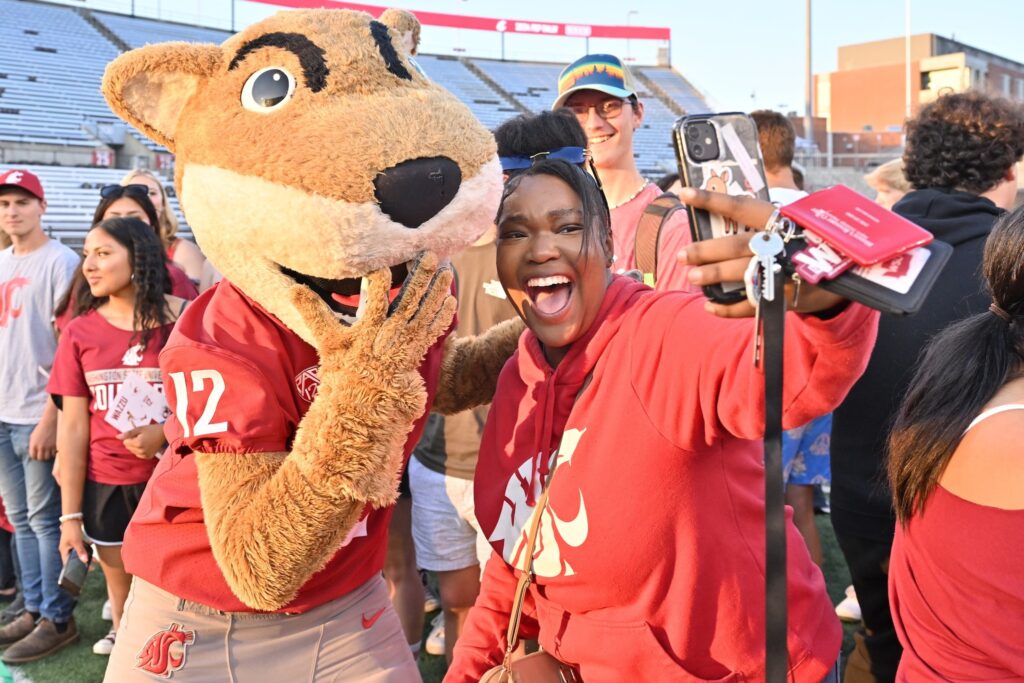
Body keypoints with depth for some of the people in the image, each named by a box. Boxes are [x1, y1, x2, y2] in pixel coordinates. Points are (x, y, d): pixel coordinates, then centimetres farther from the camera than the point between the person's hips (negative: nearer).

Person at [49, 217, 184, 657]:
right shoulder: (80, 332, -1)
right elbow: (73, 427, 0)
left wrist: (166, 432, -21)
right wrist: (70, 513, 1)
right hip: (105, 487, 2)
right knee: (122, 595, 16)